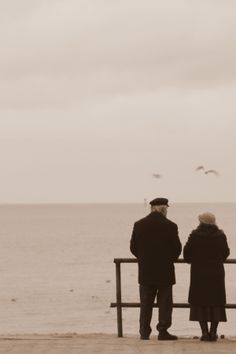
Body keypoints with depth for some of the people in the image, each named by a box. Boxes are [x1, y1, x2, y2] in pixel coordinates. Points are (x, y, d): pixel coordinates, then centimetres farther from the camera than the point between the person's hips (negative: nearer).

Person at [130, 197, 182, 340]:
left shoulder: (139, 225, -2)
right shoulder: (170, 226, -10)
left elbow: (133, 247, 2)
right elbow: (177, 248, -6)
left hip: (145, 272, 3)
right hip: (165, 271, -2)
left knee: (146, 303, 10)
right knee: (165, 302, 6)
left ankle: (144, 332, 10)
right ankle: (163, 331, 4)